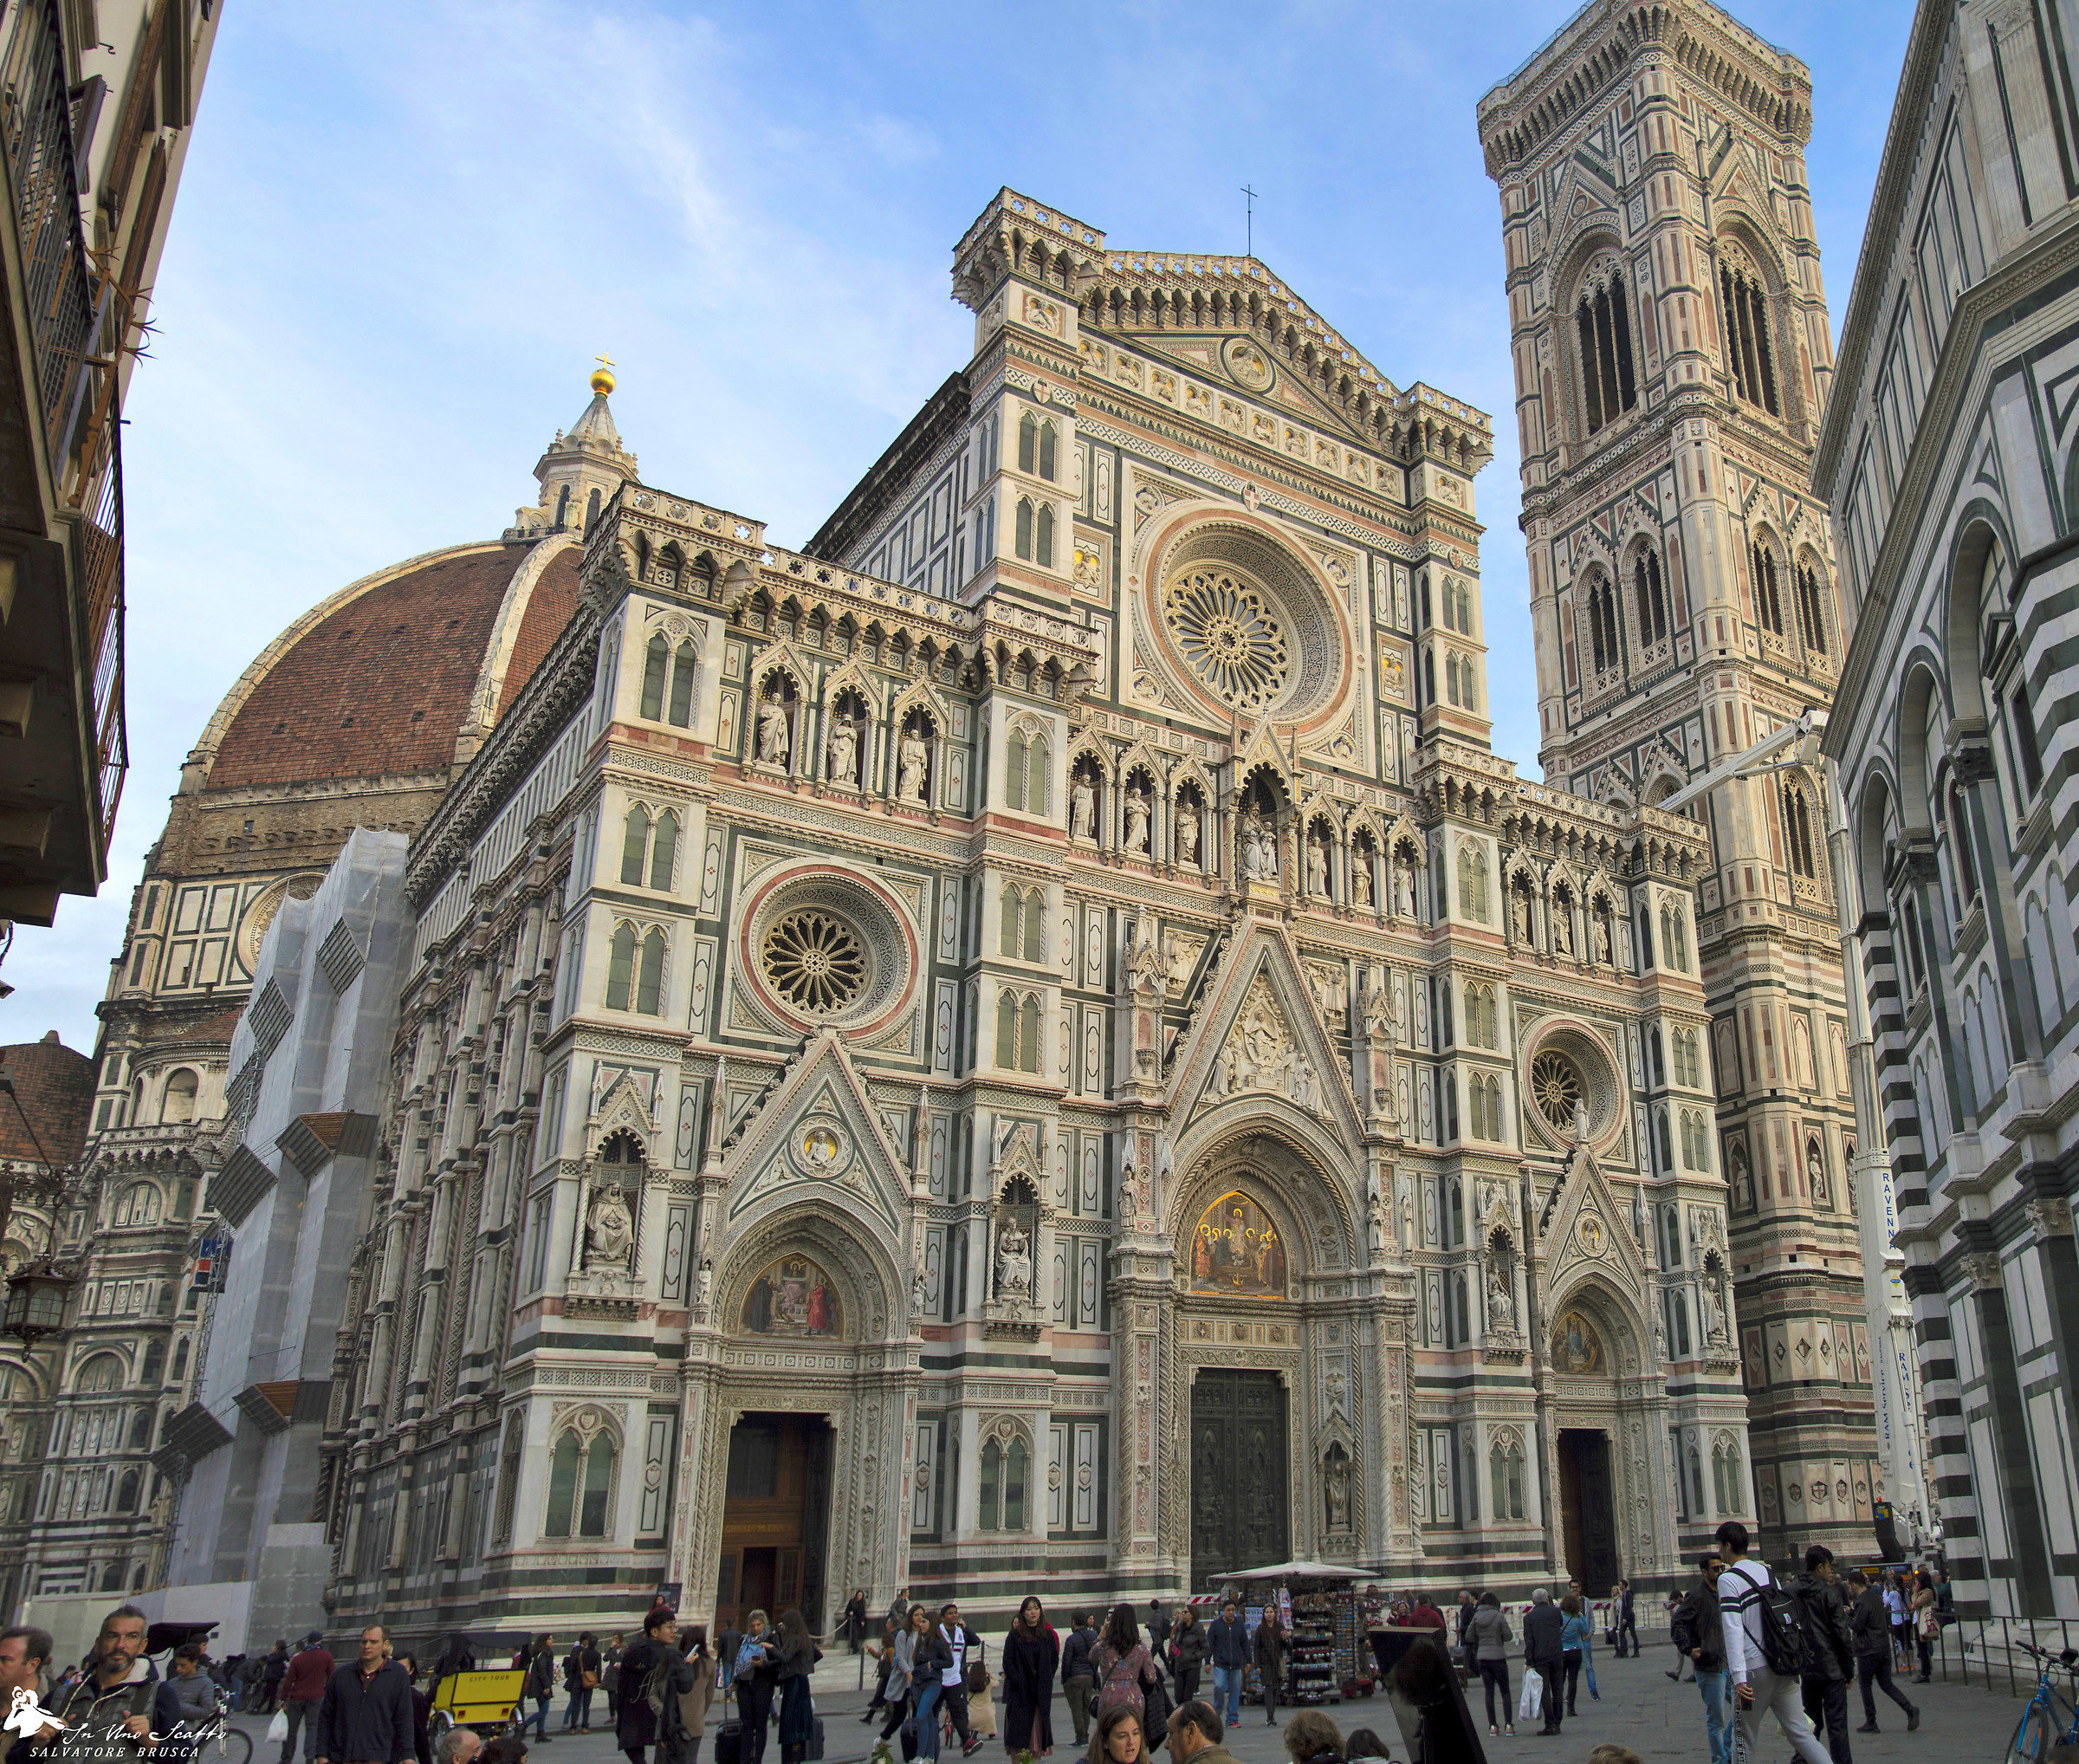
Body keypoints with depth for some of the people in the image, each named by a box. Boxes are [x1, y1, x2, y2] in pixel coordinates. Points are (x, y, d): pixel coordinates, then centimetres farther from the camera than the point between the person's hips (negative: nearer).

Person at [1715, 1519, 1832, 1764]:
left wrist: (1739, 1677, -21)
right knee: (1802, 1734, 7)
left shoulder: (1728, 1580, -9)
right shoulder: (1767, 1572, 12)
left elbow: (1733, 1631, -17)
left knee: (1744, 1744, 4)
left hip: (1754, 1669, -6)